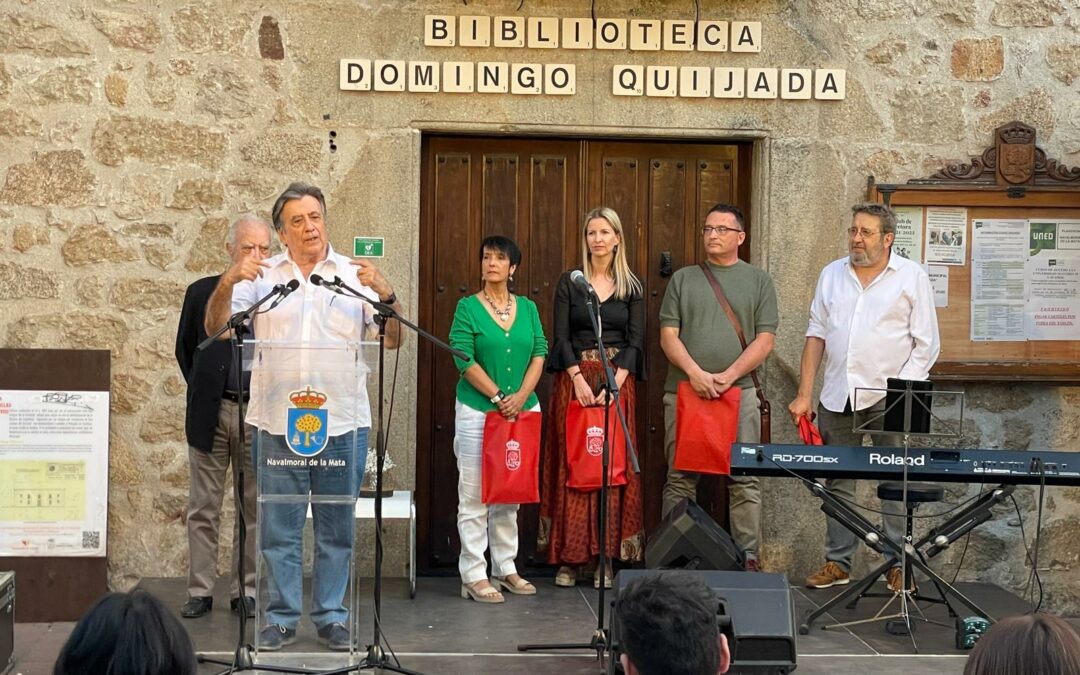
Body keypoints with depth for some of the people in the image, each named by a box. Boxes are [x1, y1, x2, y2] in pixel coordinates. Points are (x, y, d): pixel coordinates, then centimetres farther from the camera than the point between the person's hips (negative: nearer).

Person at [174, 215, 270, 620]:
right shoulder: (202, 293, 5)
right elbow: (185, 349, 14)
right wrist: (202, 392, 9)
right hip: (210, 414, 1)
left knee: (254, 508, 6)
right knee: (203, 507, 4)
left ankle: (245, 591, 15)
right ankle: (200, 591, 11)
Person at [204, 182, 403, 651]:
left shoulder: (355, 275, 5)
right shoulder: (262, 275, 6)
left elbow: (393, 340, -1)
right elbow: (215, 328, 0)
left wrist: (387, 295, -20)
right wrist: (227, 283, -18)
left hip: (342, 422, 0)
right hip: (278, 423, 0)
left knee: (336, 528, 7)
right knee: (279, 527, 6)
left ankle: (331, 617, 17)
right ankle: (281, 618, 15)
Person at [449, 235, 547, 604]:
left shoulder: (527, 308, 10)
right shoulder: (468, 307, -2)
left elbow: (539, 352, 4)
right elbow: (464, 358, -10)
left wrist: (521, 396, -10)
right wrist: (498, 397, -14)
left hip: (522, 411, 4)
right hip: (478, 411, -4)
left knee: (510, 497, 11)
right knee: (475, 497, -2)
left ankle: (505, 569, 19)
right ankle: (474, 576, 1)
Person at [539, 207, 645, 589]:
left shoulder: (631, 287, 7)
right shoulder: (569, 282, 5)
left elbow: (636, 340, 1)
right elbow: (560, 336, -1)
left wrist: (614, 384, -12)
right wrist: (579, 380, -13)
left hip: (618, 381, 1)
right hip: (574, 380, -1)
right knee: (571, 466, -2)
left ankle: (607, 557, 1)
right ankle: (568, 557, 0)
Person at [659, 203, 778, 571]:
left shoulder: (758, 280, 10)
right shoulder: (683, 279, 12)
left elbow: (765, 340, 2)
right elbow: (668, 335, 5)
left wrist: (729, 375, -11)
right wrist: (695, 373, -11)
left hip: (739, 392, -1)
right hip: (684, 390, 1)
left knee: (744, 481, -1)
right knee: (680, 479, 3)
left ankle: (748, 556, 3)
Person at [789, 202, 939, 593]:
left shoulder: (911, 277, 1)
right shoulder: (832, 274, 12)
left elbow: (926, 345, -1)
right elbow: (816, 336, 13)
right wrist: (804, 395, 7)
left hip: (889, 398, -4)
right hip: (837, 397, 4)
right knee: (837, 482, 7)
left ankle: (898, 563, 4)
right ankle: (838, 562, 14)